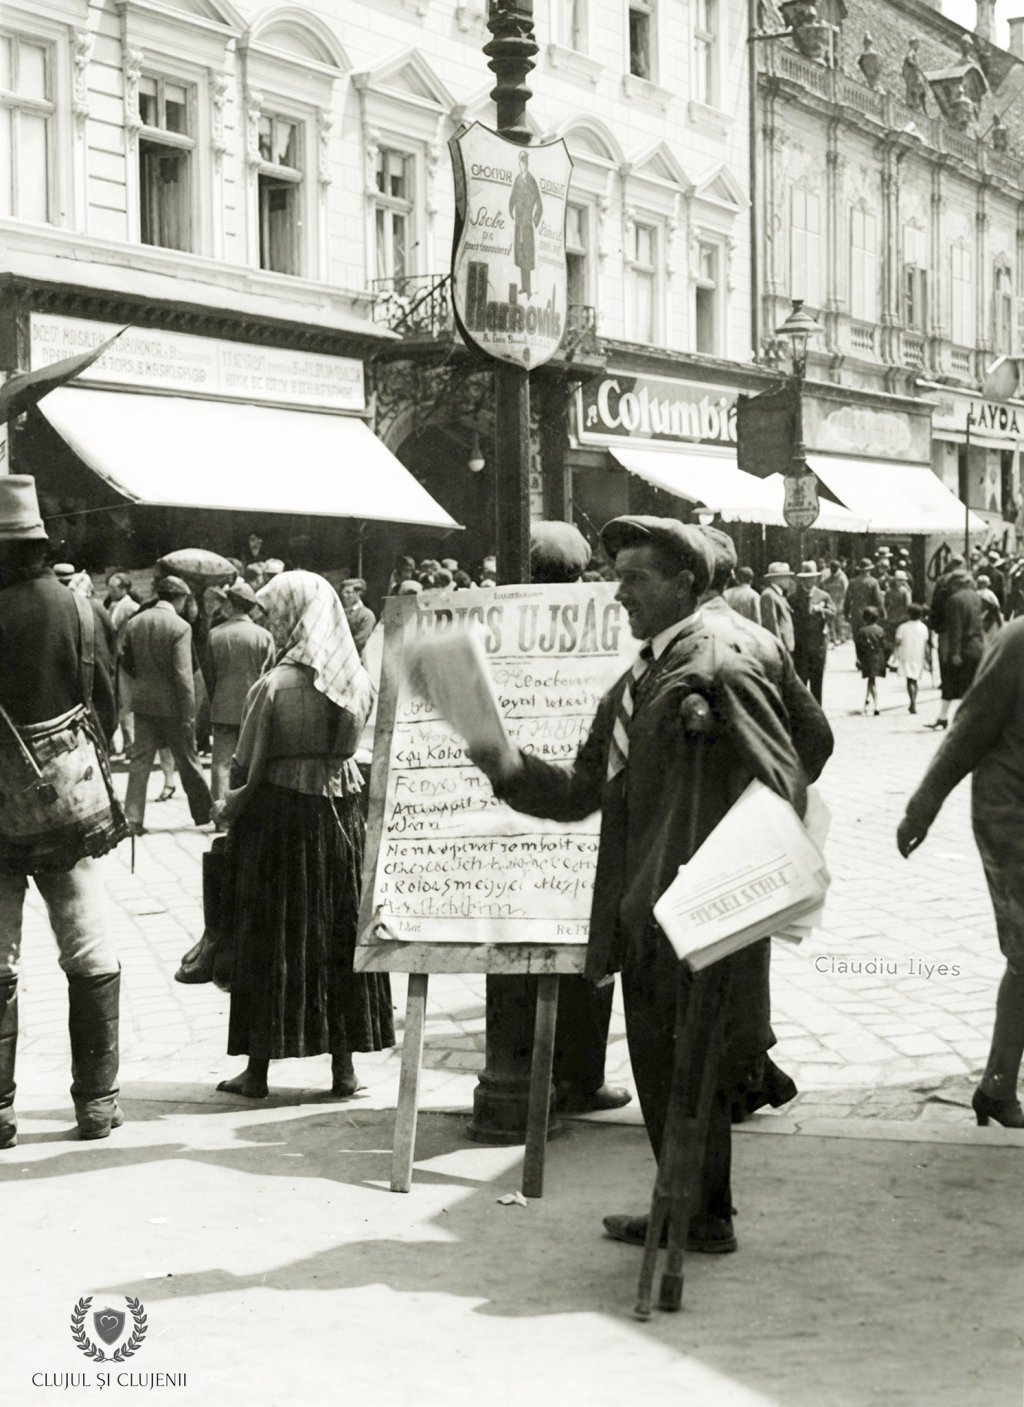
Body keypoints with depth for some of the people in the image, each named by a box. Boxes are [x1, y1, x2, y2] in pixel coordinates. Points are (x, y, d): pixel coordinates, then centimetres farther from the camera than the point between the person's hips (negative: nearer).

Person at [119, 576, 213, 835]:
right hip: (171, 704, -4)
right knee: (187, 761, 9)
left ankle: (133, 818, 3)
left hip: (142, 702, 4)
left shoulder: (134, 622, 2)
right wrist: (189, 714, -14)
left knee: (140, 760, 7)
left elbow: (126, 661, 9)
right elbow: (183, 675, -18)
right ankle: (204, 813, 21)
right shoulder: (180, 627, -14)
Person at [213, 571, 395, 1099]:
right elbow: (349, 747, 5)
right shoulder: (358, 682, -1)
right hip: (342, 812, 4)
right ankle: (344, 1066, 15)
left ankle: (258, 1068, 12)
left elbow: (249, 769, -10)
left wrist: (227, 808, 6)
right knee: (340, 935, 12)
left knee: (269, 939, 6)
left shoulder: (275, 685, -15)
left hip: (279, 816, -4)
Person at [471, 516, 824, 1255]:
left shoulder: (722, 675, -14)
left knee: (690, 1071, 1)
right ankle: (686, 1210, 28)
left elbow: (784, 789, -16)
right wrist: (510, 768, -3)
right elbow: (584, 790, 13)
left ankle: (704, 1219, 15)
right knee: (659, 1070, 16)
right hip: (645, 913, 9)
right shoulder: (635, 683, 14)